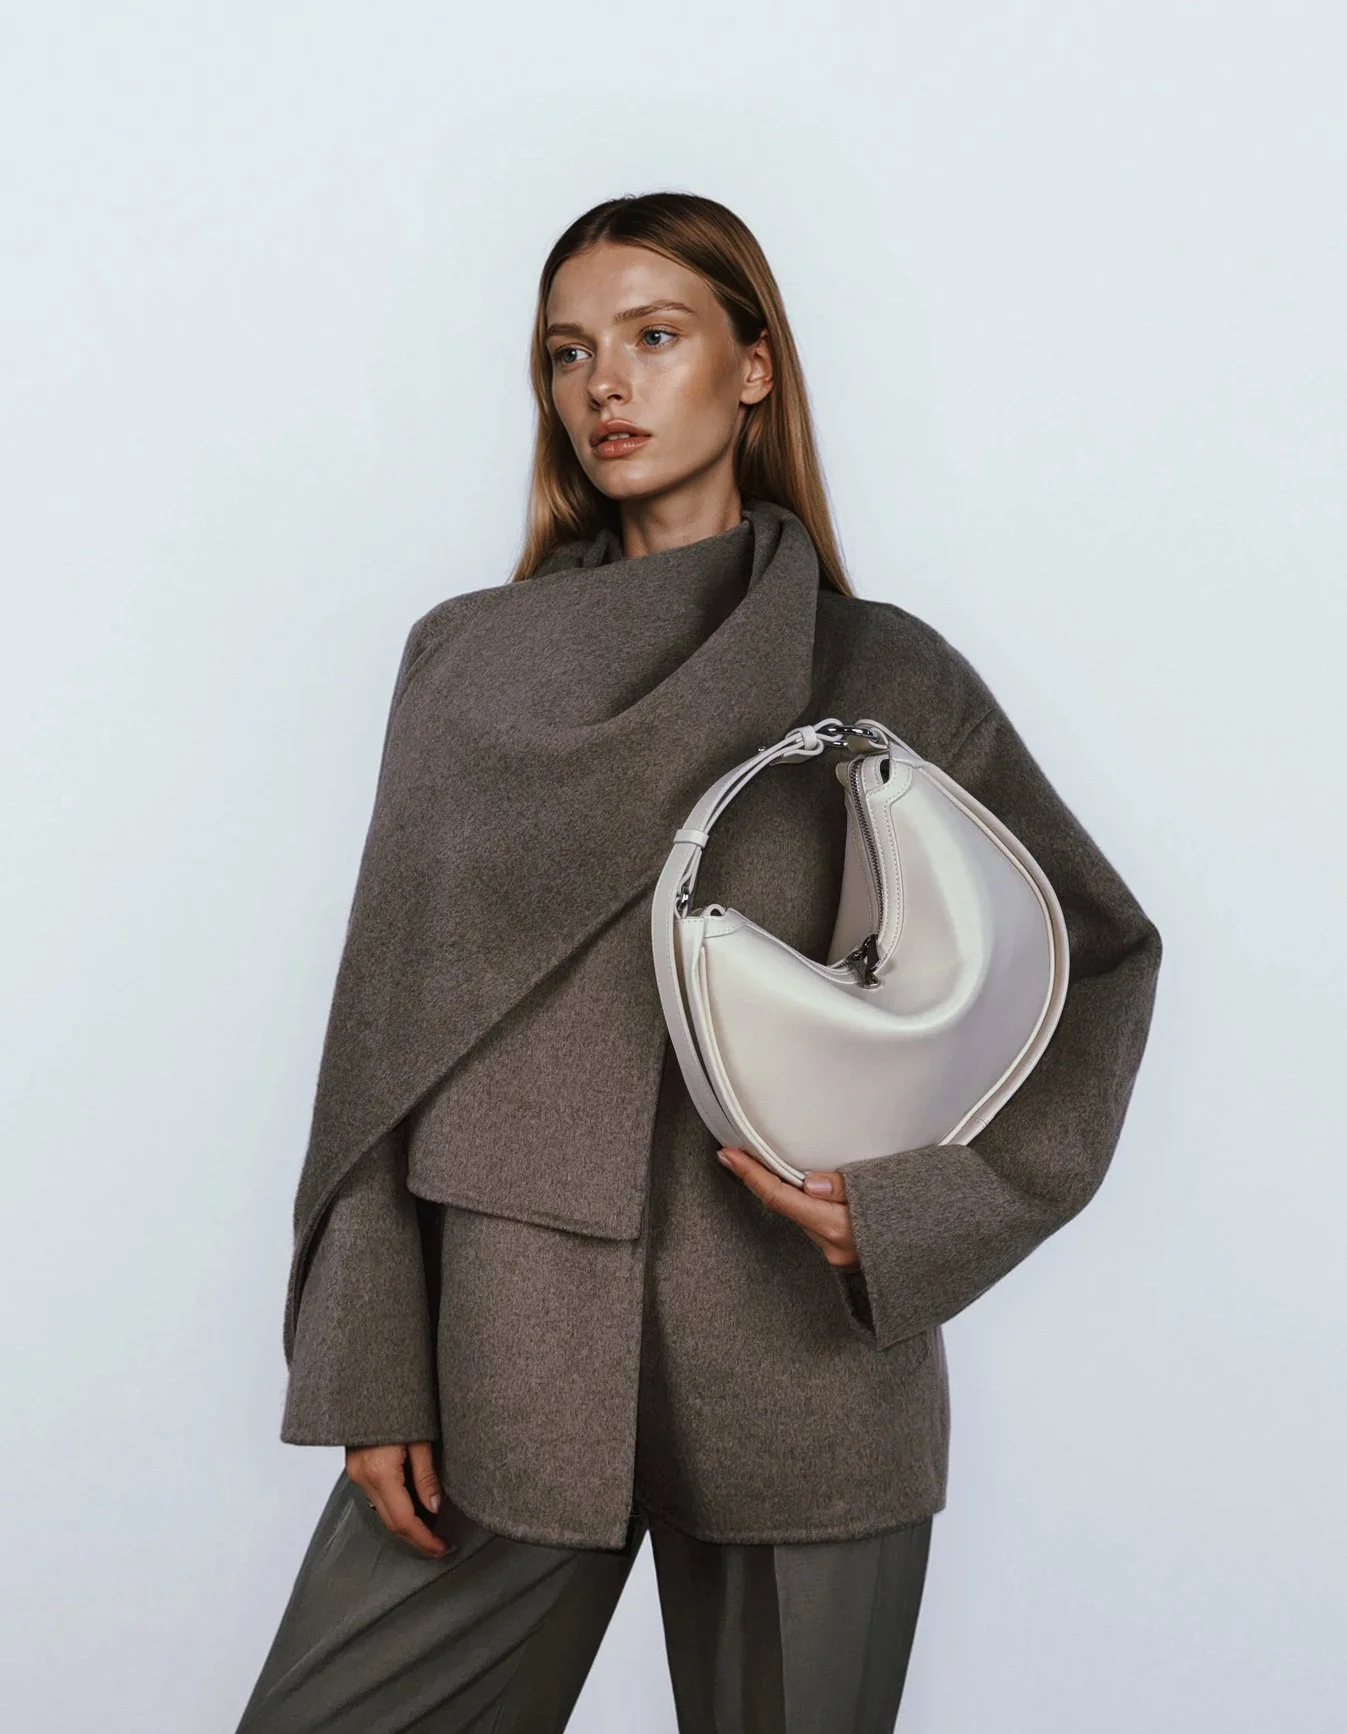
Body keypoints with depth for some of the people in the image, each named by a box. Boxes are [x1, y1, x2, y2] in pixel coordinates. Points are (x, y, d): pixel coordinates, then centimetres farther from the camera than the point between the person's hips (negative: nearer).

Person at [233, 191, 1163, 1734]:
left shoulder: (887, 673, 4)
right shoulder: (468, 658, 8)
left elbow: (1104, 956, 10)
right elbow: (388, 1018, 4)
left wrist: (909, 1206, -3)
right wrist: (371, 1374, -2)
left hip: (804, 1365, -1)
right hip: (509, 1359, 1)